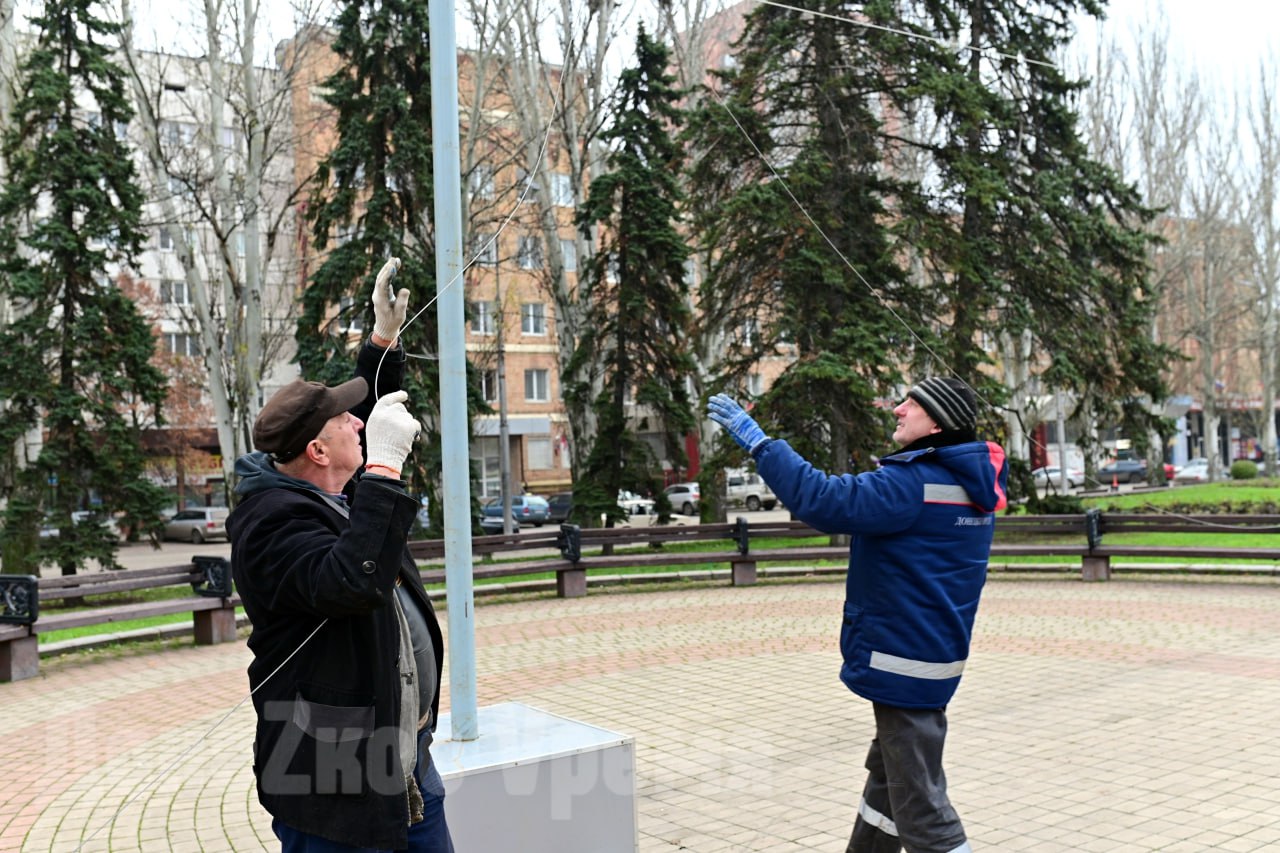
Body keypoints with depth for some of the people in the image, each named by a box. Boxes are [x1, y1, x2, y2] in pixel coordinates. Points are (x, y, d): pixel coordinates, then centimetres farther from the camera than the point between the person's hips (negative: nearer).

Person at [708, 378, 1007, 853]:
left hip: (905, 661, -10)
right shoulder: (968, 482, 6)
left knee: (921, 806, -1)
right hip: (930, 650, 10)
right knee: (887, 777, 24)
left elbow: (823, 501, -29)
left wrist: (757, 441, -24)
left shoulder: (913, 484, -23)